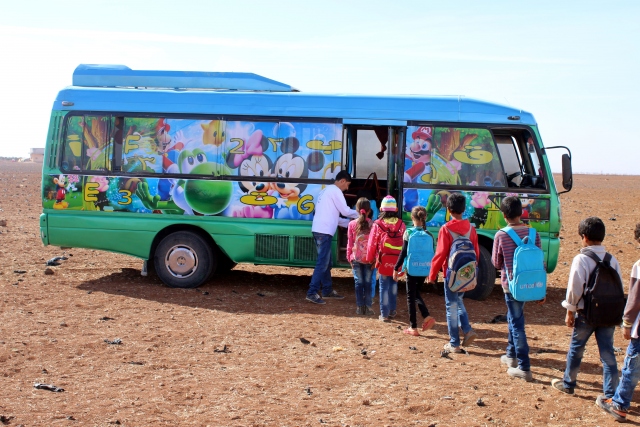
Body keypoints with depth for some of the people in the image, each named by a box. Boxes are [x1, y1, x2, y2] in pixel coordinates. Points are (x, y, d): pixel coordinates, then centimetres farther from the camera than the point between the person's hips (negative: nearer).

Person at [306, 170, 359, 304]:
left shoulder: (327, 190, 24)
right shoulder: (335, 190, -6)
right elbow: (345, 211, -7)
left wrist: (349, 223, 25)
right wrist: (359, 214, 10)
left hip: (320, 230, 10)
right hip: (324, 231, -10)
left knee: (326, 262, 16)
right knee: (322, 263, -9)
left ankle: (327, 290, 24)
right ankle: (312, 293, -10)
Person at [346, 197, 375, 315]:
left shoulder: (352, 224, -3)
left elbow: (350, 243, 2)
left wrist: (349, 257, 10)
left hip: (356, 258, 1)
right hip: (369, 259, 0)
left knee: (359, 282, 7)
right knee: (368, 282, 7)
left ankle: (360, 307, 8)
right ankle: (368, 307, 7)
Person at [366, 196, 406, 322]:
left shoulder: (377, 225, -9)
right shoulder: (401, 225, -4)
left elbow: (372, 244, -4)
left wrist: (370, 259, 9)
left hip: (383, 260, -2)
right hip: (397, 260, 2)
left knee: (384, 286, 5)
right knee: (394, 284, 19)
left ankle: (384, 314, 6)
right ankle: (392, 310, 26)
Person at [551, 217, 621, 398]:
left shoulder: (581, 259, -13)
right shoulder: (612, 260, 1)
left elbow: (574, 288, -13)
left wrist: (570, 312, -3)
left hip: (586, 313, -4)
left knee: (576, 349, 14)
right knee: (608, 353, 7)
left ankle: (568, 384, 28)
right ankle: (611, 394, 8)